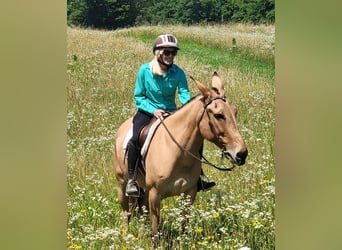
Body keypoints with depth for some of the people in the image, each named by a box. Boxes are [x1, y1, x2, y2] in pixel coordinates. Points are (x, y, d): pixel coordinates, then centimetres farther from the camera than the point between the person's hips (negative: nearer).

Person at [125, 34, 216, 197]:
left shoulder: (178, 73, -6)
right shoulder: (145, 70, -10)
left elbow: (184, 95, -14)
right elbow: (138, 97, -4)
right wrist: (153, 110, -20)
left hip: (171, 112, 3)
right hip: (147, 112, -2)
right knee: (135, 139, -29)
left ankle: (197, 179, 3)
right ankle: (131, 179, -14)